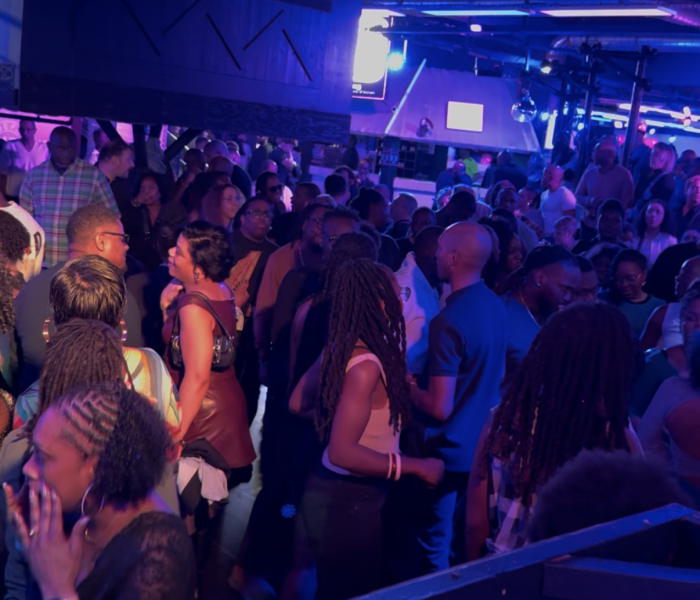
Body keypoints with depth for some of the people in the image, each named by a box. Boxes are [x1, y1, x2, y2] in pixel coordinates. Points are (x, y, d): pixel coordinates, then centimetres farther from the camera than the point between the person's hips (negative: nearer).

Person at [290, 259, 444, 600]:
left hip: (337, 492, 8)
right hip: (348, 501, -8)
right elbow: (342, 453, -29)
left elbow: (297, 404, 11)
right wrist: (418, 467, -21)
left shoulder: (338, 349, -1)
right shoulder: (366, 365, -26)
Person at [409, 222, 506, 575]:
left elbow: (440, 408, -25)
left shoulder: (448, 321, -26)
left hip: (449, 450, -9)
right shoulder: (495, 306, 1)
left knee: (432, 550, 7)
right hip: (481, 444, 9)